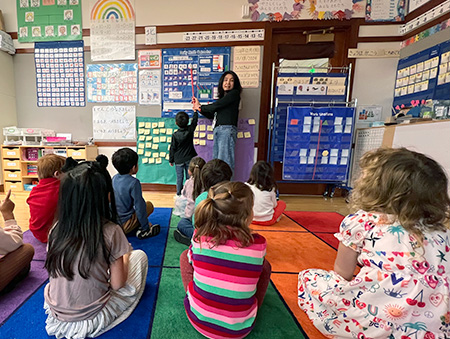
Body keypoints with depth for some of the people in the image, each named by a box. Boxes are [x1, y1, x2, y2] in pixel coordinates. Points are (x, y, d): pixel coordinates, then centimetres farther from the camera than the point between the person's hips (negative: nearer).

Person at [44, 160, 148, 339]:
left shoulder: (57, 228, -12)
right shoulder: (110, 231, -26)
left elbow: (53, 271, 4)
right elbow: (117, 284, -16)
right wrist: (125, 256, 2)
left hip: (56, 313, 5)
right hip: (90, 318, -5)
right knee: (139, 256, 7)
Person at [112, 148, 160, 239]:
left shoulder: (114, 178, 3)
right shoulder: (134, 182, -20)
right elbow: (139, 207, -19)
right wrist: (146, 227, -7)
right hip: (124, 226, -7)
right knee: (149, 205, 6)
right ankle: (144, 231, -4)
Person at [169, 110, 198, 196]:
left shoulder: (175, 135, -10)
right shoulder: (190, 130, -8)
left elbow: (172, 148, -4)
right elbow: (195, 120, 11)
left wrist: (171, 160, 6)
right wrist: (195, 111, 26)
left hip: (178, 160, -1)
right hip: (189, 159, 1)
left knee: (179, 177, 8)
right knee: (189, 177, 8)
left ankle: (179, 194, 15)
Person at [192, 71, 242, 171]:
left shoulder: (234, 93, 4)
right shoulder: (223, 97, 27)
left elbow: (216, 105, -4)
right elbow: (211, 115, 26)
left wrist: (201, 107, 11)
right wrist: (199, 108, 13)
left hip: (227, 129, -8)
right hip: (218, 130, 8)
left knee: (224, 161, -14)